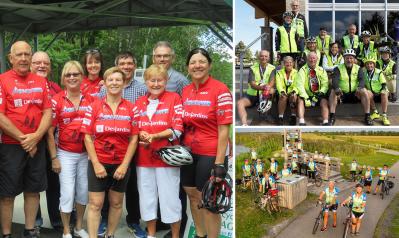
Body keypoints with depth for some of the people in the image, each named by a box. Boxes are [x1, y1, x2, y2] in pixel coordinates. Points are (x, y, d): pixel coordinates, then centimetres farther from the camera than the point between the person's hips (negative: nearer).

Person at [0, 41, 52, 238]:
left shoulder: (41, 82, 8)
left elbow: (48, 112, 3)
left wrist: (35, 137, -11)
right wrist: (22, 139, -13)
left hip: (37, 146, 4)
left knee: (33, 190, 12)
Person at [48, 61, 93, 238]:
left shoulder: (90, 100, 3)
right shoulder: (57, 101, -6)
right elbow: (50, 132, -5)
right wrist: (54, 158, -7)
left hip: (86, 154, 3)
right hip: (65, 154, -3)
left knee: (83, 191, 11)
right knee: (68, 193, -1)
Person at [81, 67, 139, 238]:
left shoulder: (131, 108, 0)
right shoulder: (95, 106, -2)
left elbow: (134, 138, -1)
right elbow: (88, 137, -4)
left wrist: (125, 165, -8)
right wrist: (96, 164, -11)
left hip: (121, 164, 2)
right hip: (98, 163, -1)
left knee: (116, 203, 13)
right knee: (95, 204, -1)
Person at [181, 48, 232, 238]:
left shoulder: (220, 90, -13)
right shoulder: (185, 91, 6)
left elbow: (223, 130, -15)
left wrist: (219, 163, -18)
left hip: (210, 154, -6)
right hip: (188, 153, 6)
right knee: (193, 195, 18)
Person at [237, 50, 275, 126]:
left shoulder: (272, 68, 0)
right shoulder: (253, 68, 0)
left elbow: (271, 82, -15)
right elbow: (252, 84, -13)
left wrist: (268, 86, -42)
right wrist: (261, 87, -36)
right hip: (252, 94, 1)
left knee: (271, 91, -33)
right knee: (240, 103, -25)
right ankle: (244, 124, -38)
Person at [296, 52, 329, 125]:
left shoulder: (321, 70, 8)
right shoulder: (303, 70, 0)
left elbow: (325, 84, 1)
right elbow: (300, 85, -11)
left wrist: (321, 93, -20)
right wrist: (306, 98, -22)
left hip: (318, 95, 1)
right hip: (306, 95, -1)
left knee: (324, 101, -26)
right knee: (300, 100, -29)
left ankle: (325, 122, -33)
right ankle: (301, 122, -36)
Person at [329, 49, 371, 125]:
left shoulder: (358, 68, 7)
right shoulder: (338, 68, 1)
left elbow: (361, 79, -8)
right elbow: (335, 79, -15)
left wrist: (359, 87, -33)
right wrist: (336, 88, -39)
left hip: (354, 94, 1)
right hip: (342, 94, -1)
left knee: (364, 91, -26)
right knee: (333, 91, -29)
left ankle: (367, 116, -18)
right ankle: (332, 117, -26)